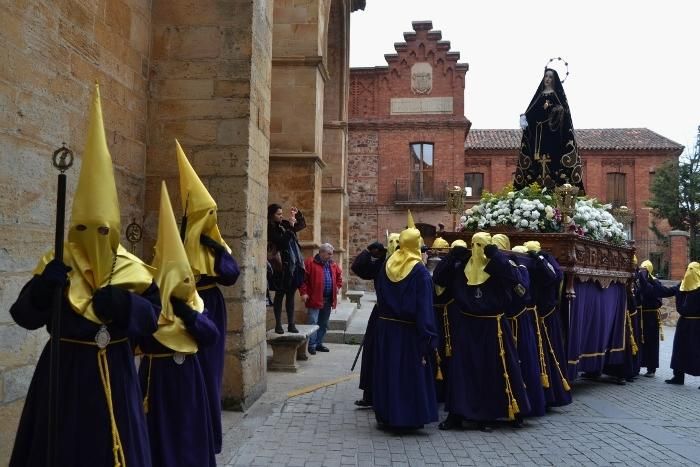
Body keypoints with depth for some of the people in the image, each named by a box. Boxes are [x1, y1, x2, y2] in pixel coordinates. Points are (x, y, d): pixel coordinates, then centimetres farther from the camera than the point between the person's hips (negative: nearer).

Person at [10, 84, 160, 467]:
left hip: (114, 373, 1)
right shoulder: (56, 266, -6)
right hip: (65, 371, -1)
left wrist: (123, 305, -23)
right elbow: (25, 316, -8)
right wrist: (43, 286, -26)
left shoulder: (132, 271, -3)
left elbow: (151, 318, -5)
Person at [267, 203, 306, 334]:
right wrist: (290, 226, -16)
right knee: (280, 295, 2)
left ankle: (291, 324, 14)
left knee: (291, 295, 9)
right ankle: (278, 325, 8)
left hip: (295, 264, 6)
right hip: (282, 266, -6)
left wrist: (298, 214, 8)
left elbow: (303, 224, 24)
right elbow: (282, 240, -21)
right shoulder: (270, 229, -8)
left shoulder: (285, 224, 11)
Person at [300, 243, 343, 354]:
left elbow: (339, 276, 29)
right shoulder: (310, 263, -8)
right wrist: (304, 292, -16)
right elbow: (302, 278, -11)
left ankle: (319, 343, 24)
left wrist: (337, 287, 16)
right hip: (314, 298, -7)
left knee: (323, 323, 13)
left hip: (328, 299, 7)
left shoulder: (333, 265, 13)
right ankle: (311, 345, 1)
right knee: (313, 322, -7)